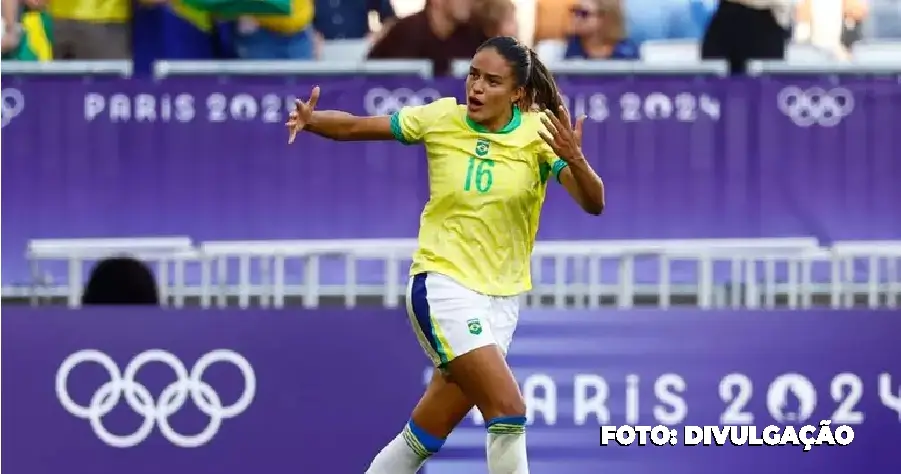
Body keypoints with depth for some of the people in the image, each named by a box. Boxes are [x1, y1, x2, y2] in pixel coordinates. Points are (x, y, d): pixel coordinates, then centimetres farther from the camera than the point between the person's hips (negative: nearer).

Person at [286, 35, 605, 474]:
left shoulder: (540, 131, -6)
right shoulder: (443, 118, -7)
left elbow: (593, 204, -15)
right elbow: (354, 126, 0)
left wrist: (574, 159, -35)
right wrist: (311, 120, -20)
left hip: (501, 297, 3)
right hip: (444, 285, -3)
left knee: (424, 437, 10)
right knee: (509, 412, -19)